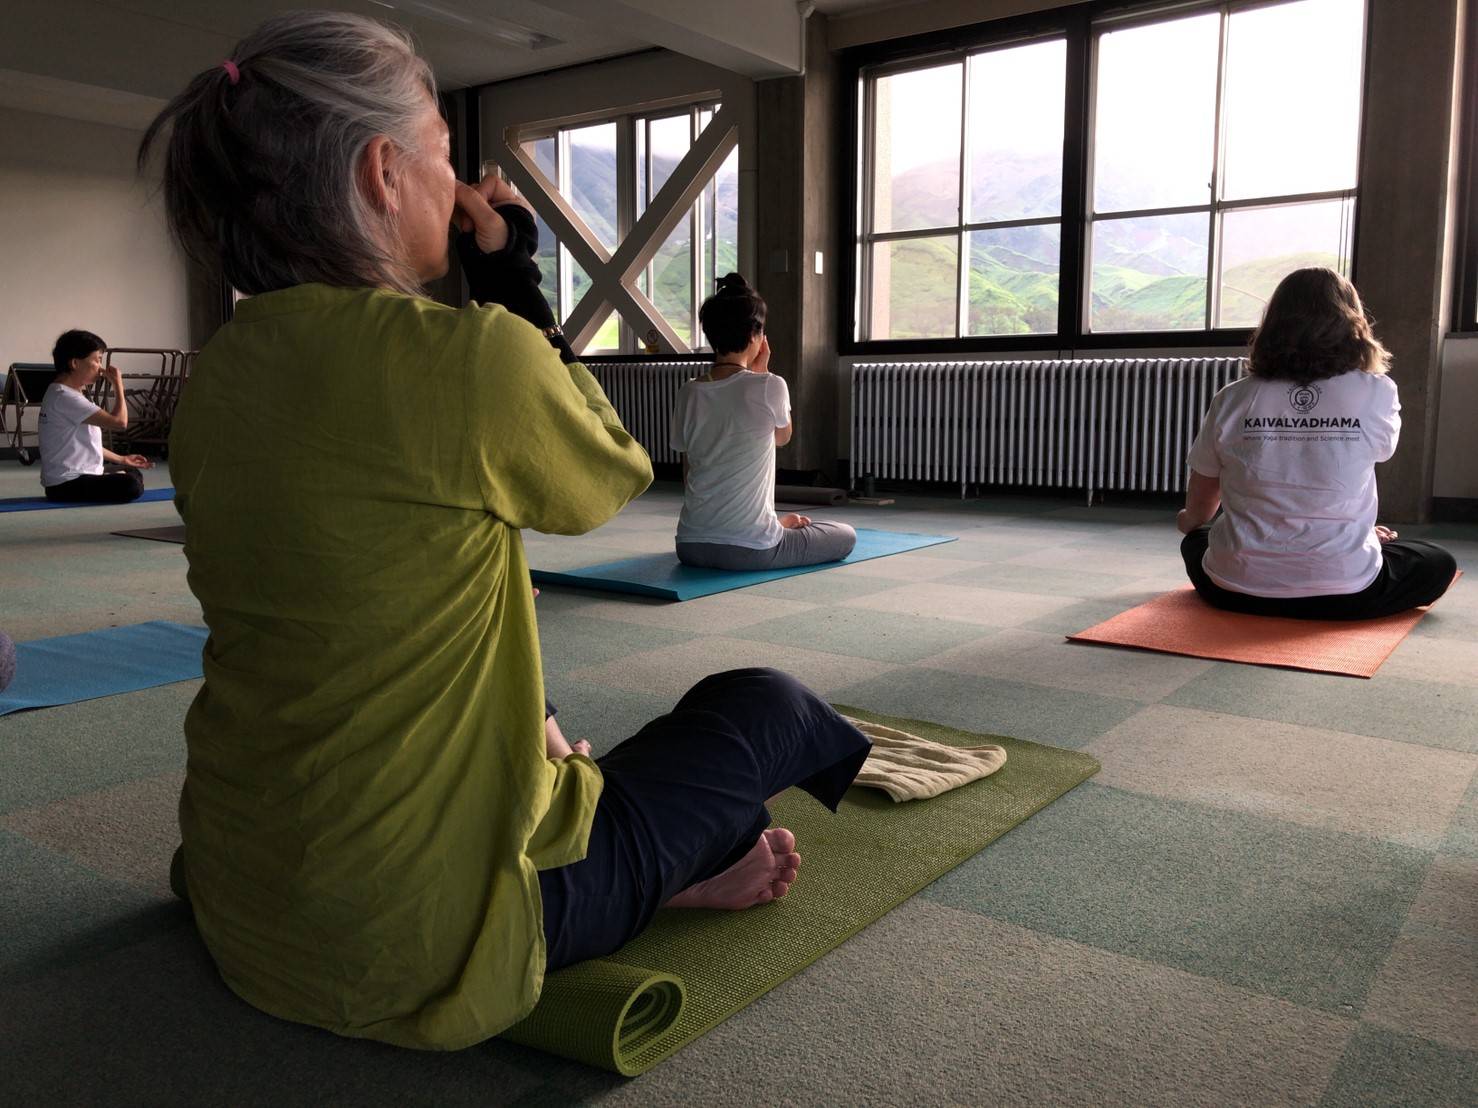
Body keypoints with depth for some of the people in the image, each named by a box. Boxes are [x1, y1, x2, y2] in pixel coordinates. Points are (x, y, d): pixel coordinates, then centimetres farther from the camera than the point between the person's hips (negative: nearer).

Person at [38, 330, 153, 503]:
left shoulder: (68, 393, 14)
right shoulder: (64, 397, -20)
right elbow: (119, 422, -27)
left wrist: (121, 459, 17)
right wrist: (118, 384, -14)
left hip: (81, 472, 11)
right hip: (66, 484, -11)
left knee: (134, 473, 25)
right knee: (131, 486, -29)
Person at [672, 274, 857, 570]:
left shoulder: (688, 394, 3)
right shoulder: (770, 387, -12)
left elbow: (687, 474, 9)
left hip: (691, 546, 6)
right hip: (751, 550, -6)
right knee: (846, 536, 18)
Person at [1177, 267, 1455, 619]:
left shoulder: (1232, 400, -5)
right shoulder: (1377, 394, -8)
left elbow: (1198, 508, 8)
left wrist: (1188, 521, 31)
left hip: (1238, 589, 0)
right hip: (1343, 593, 1)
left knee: (1196, 540, 33)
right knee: (1438, 564, 26)